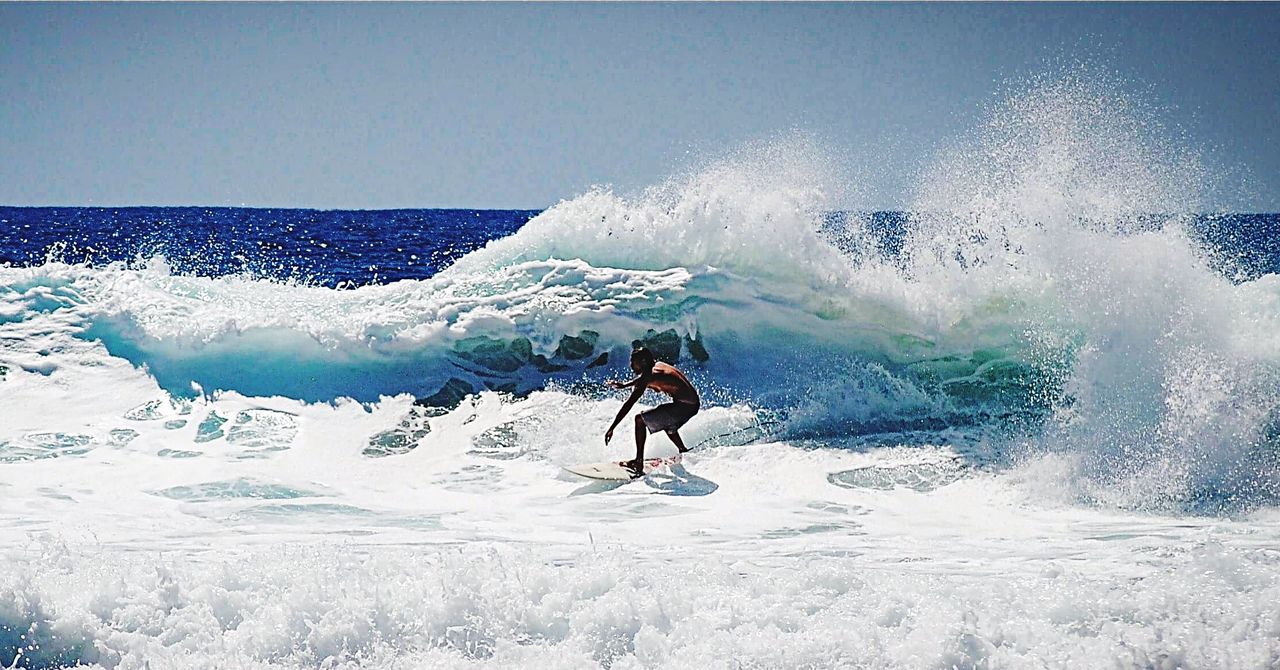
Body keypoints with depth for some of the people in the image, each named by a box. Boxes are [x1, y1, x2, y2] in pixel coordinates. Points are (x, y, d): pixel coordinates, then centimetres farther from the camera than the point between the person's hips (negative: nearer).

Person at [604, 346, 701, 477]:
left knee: (640, 419, -9)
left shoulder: (647, 376, -11)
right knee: (665, 421, 36)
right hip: (694, 403, 9)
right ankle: (684, 453, 49)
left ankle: (639, 463, -11)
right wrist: (623, 385, 42)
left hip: (683, 406, -9)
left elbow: (628, 404, -14)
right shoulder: (657, 366, 14)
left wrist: (611, 428, -13)